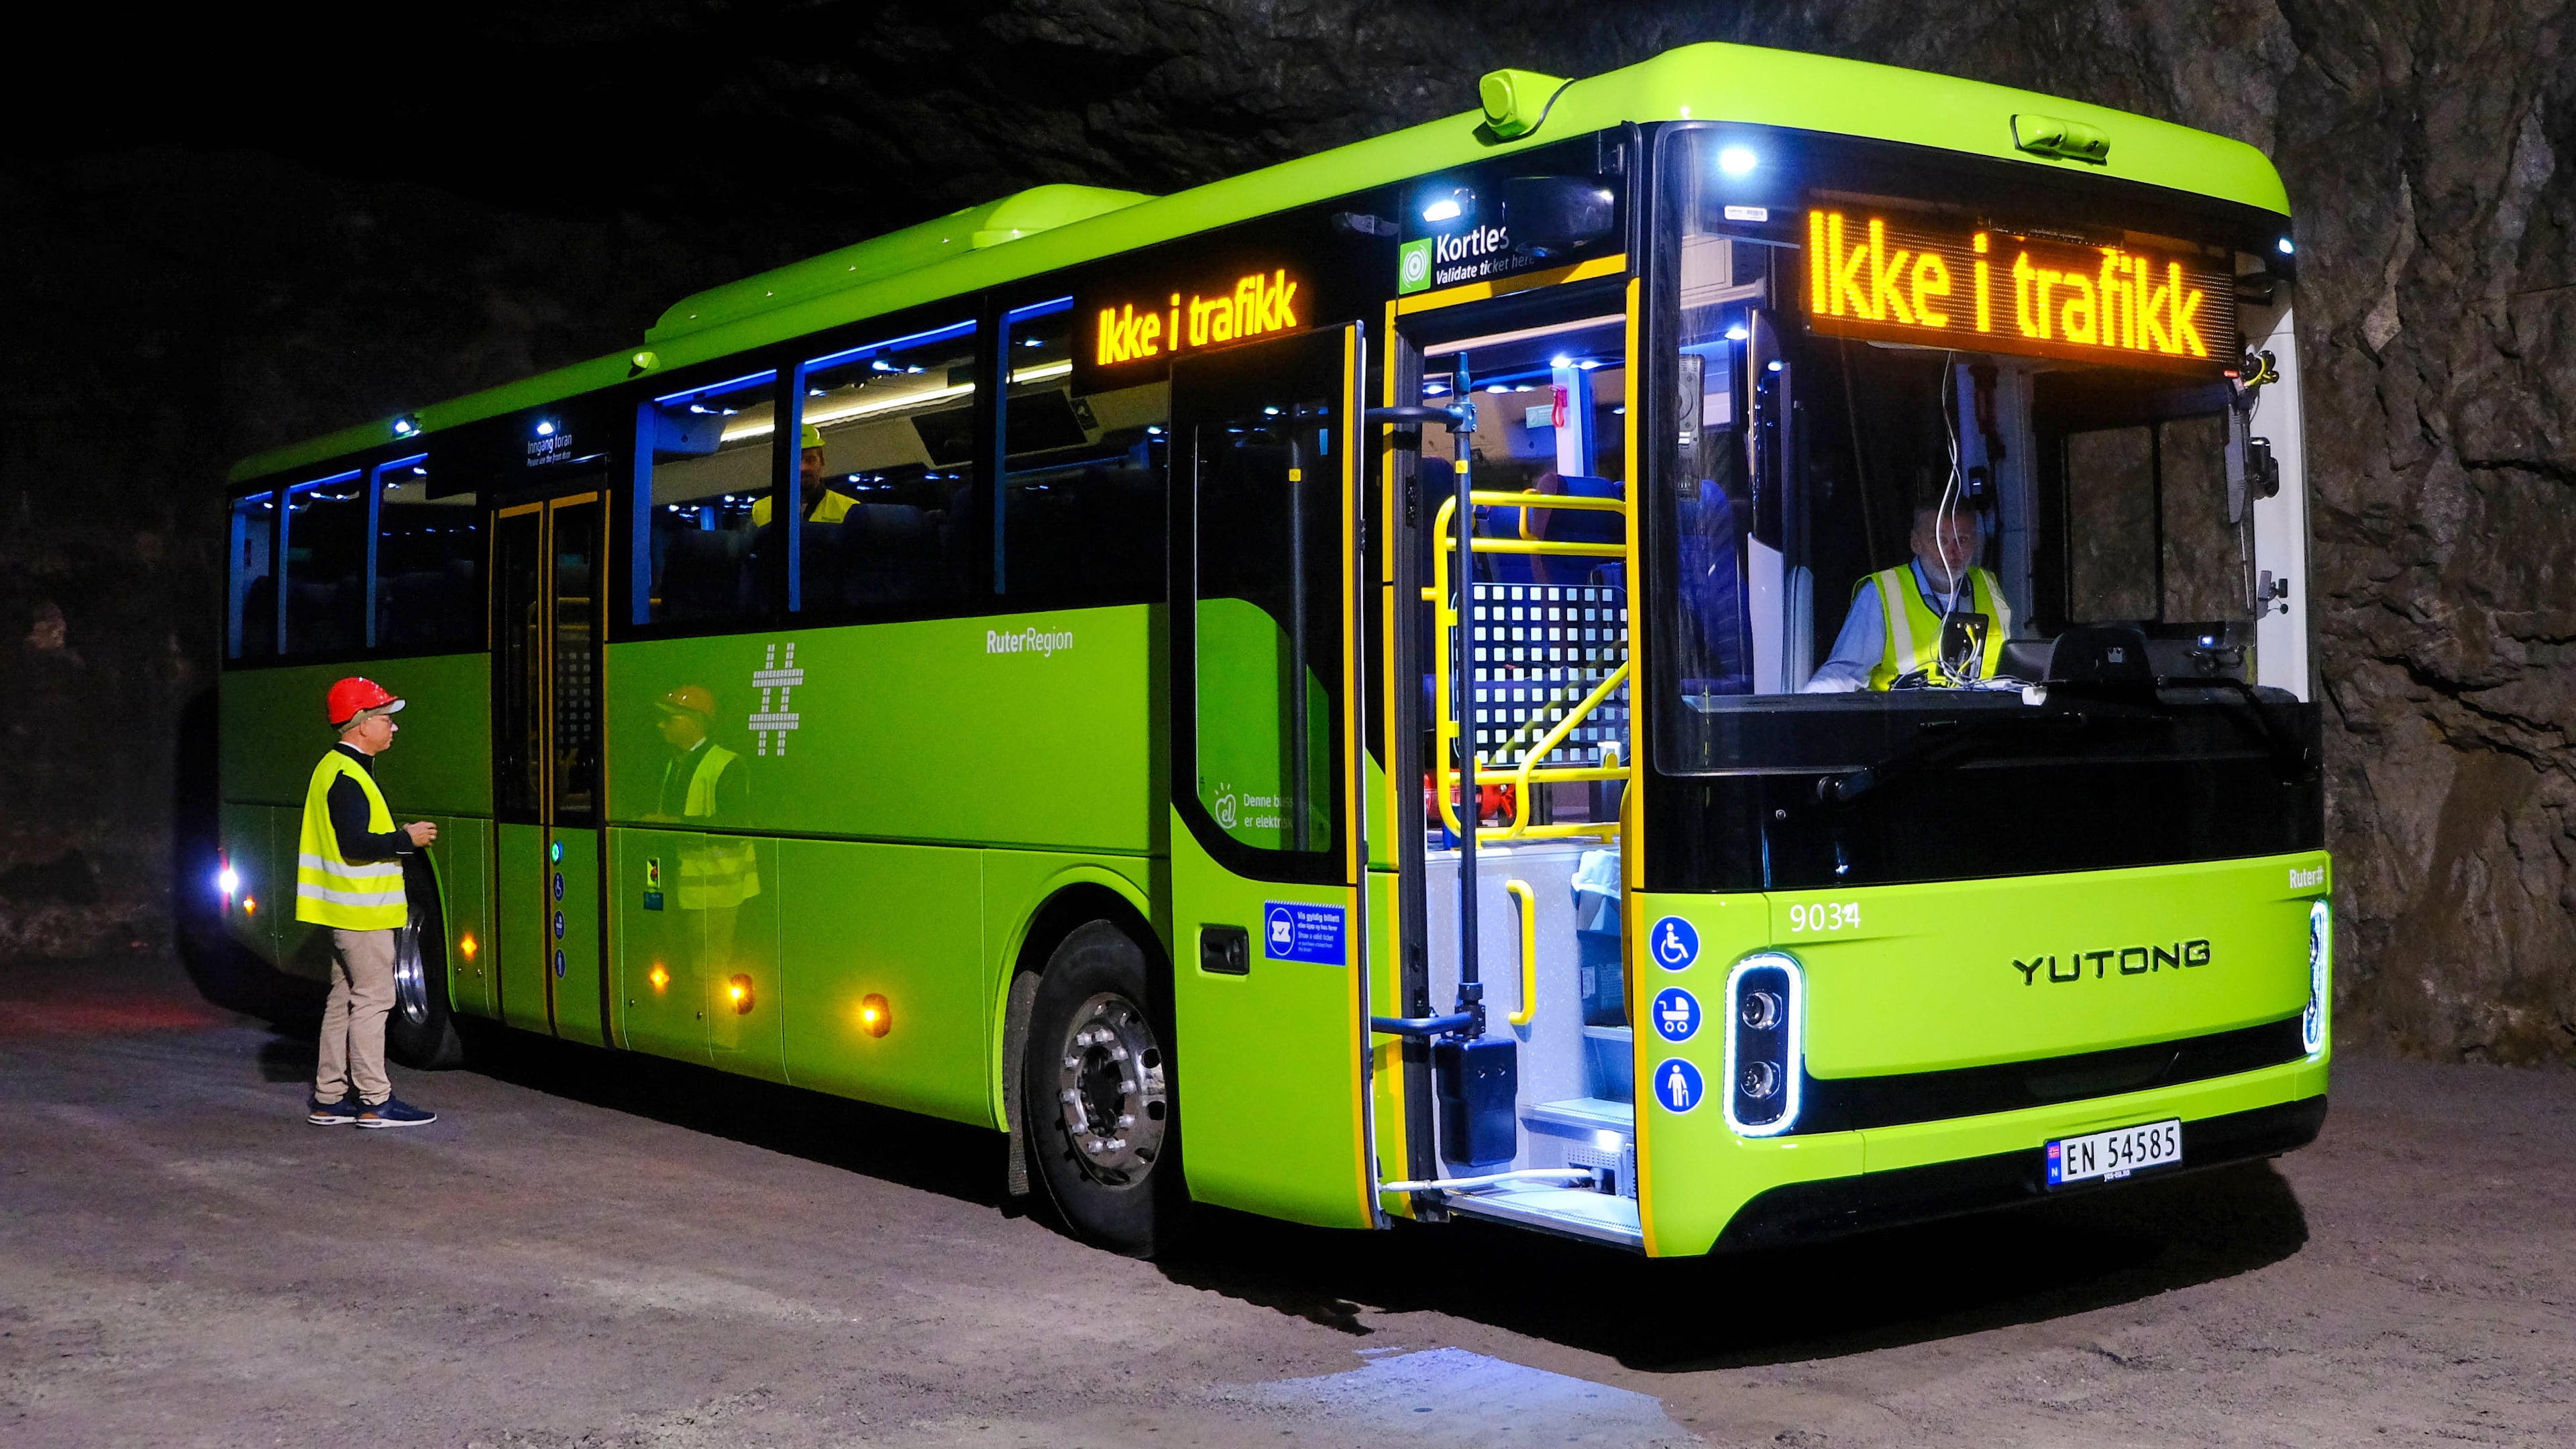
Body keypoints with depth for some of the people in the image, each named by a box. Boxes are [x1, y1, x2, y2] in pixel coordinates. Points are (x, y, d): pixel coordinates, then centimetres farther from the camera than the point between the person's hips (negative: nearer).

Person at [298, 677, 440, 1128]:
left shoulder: (335, 769, 16)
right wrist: (406, 839, -17)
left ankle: (329, 1098, 17)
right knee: (372, 999, -6)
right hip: (362, 913, -11)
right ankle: (375, 1102, -3)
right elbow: (354, 845, -25)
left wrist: (399, 837, 15)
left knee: (343, 1001, 12)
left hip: (346, 912, 11)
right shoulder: (347, 777, -17)